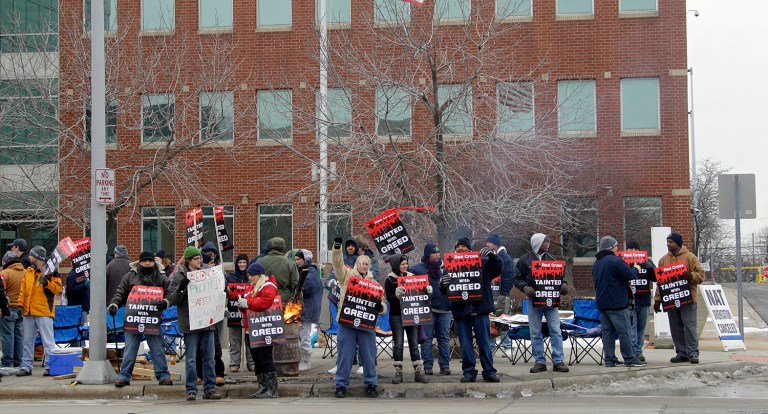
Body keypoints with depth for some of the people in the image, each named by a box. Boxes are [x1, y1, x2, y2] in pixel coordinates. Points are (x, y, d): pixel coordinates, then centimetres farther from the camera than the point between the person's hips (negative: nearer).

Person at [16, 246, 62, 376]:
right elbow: (23, 290, 17)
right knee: (28, 341, 12)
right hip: (29, 312, 7)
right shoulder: (28, 271, 15)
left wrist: (47, 282, -25)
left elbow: (57, 288, -11)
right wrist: (20, 305, 8)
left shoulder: (50, 271, -5)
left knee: (48, 341, -6)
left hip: (44, 312, -7)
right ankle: (26, 367, 18)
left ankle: (50, 366, -3)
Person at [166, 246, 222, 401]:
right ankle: (191, 390, 4)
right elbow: (172, 300, -7)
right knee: (191, 359, -2)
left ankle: (210, 389, 12)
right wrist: (181, 288, -22)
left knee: (209, 357, 6)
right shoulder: (179, 276, -2)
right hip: (190, 323, -5)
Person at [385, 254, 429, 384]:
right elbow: (389, 298, -10)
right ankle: (398, 372, 4)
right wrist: (397, 294, -29)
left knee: (414, 343, 3)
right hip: (396, 315, -3)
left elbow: (419, 292, 10)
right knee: (398, 344, -1)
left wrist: (427, 290, -10)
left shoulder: (411, 276, 9)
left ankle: (419, 372, 4)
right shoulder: (390, 279, -2)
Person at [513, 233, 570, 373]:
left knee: (556, 331, -2)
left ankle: (558, 361, 2)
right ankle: (539, 362, 10)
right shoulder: (525, 260, 2)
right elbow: (517, 278, 3)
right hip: (534, 300, -2)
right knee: (535, 333, 3)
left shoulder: (551, 259, 11)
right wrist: (525, 287, -16)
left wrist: (563, 284, -4)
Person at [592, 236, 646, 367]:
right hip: (617, 303, -8)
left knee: (607, 331, 8)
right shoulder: (615, 260, -14)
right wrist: (635, 270, 5)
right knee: (625, 331, -4)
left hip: (602, 303, 8)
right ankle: (630, 359, -4)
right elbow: (628, 275, -15)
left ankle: (610, 359, 8)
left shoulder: (596, 263, 15)